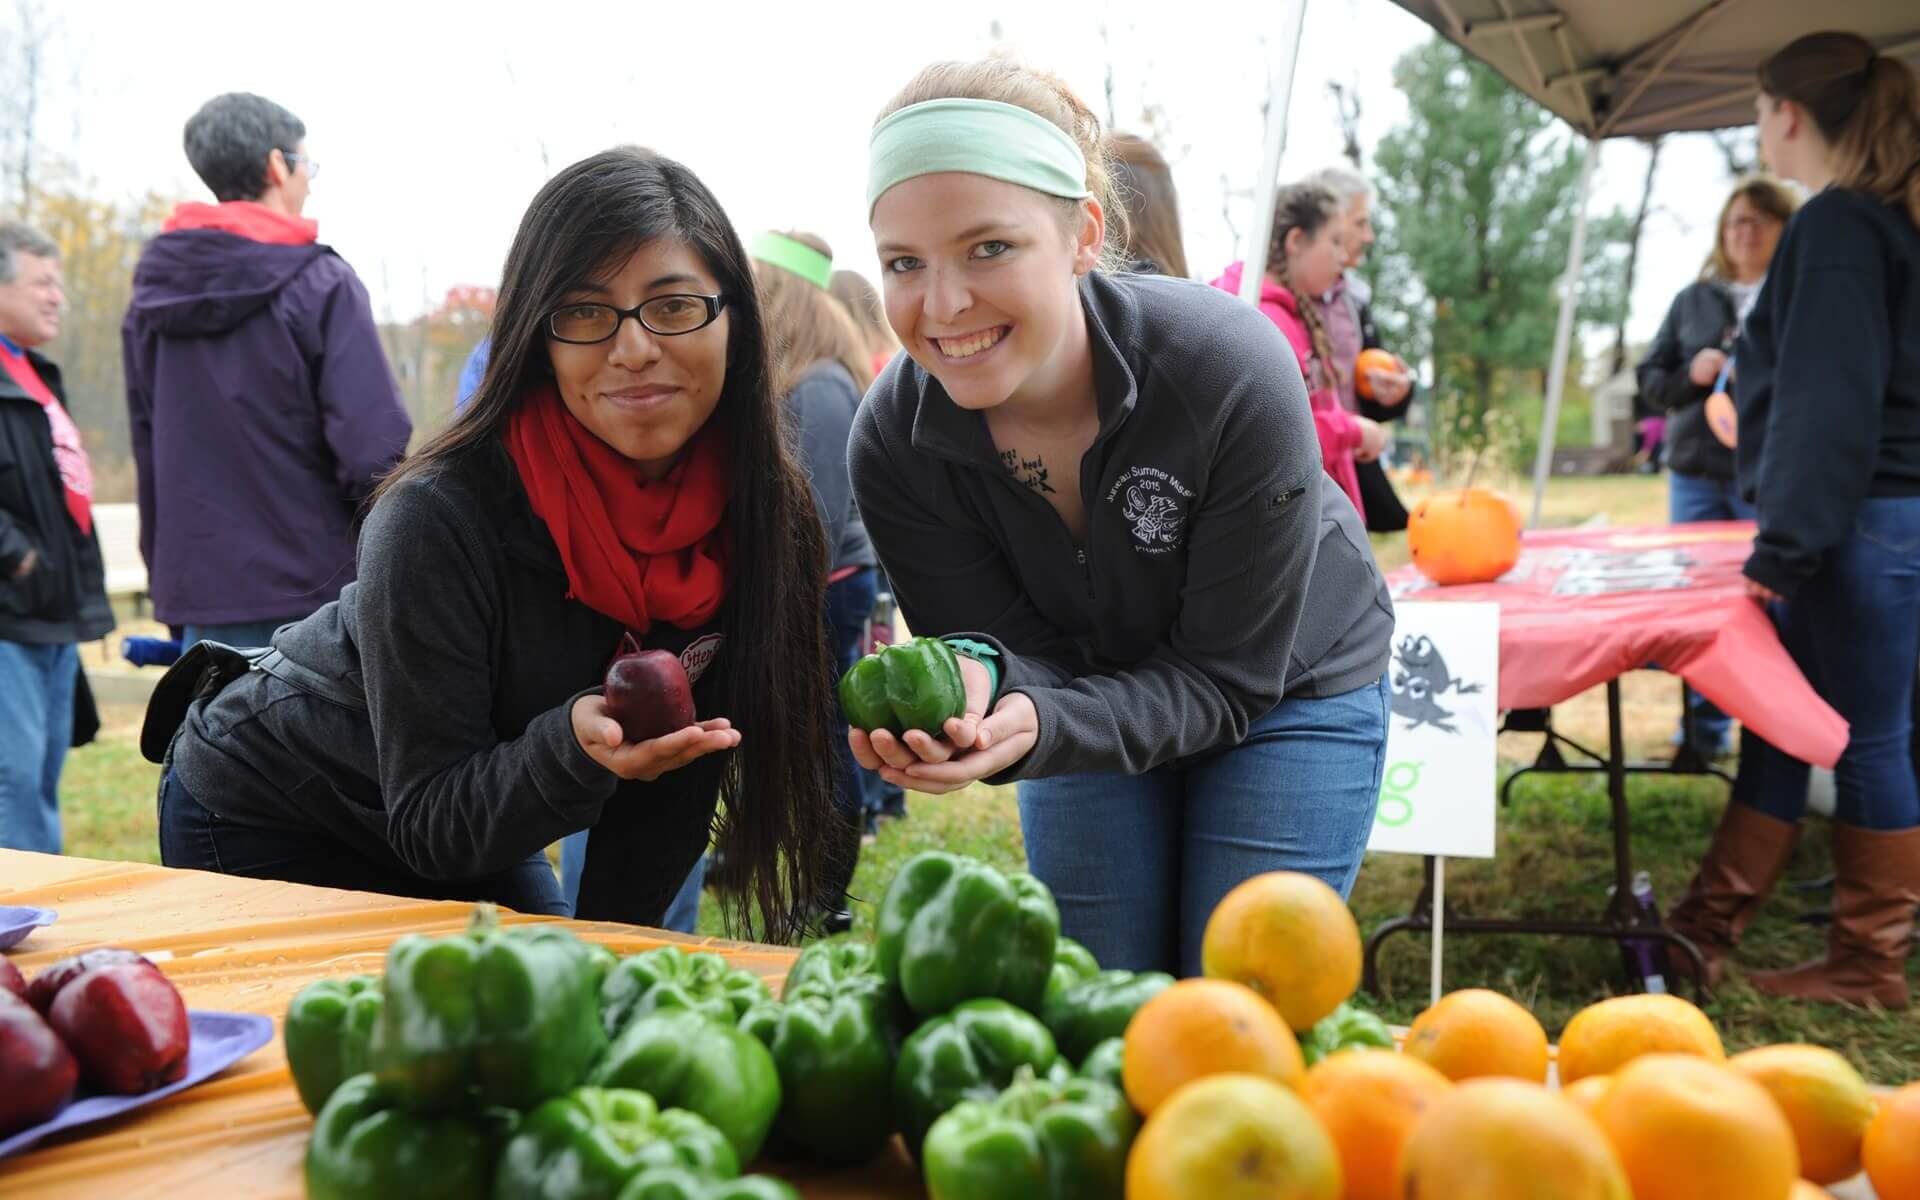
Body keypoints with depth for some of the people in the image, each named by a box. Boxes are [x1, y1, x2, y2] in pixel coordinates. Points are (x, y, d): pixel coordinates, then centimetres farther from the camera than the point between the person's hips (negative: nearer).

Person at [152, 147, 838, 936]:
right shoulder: (439, 517, -32)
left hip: (480, 832, 5)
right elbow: (428, 823, -26)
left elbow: (676, 779, -9)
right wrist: (573, 746, -43)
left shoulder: (767, 512, -17)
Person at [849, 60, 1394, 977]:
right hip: (1093, 690, 3)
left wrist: (1041, 728, -44)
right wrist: (974, 684, -43)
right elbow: (1021, 653, -18)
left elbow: (1228, 676, -27)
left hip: (1291, 691, -2)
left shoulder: (1233, 373, -34)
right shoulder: (891, 442, -24)